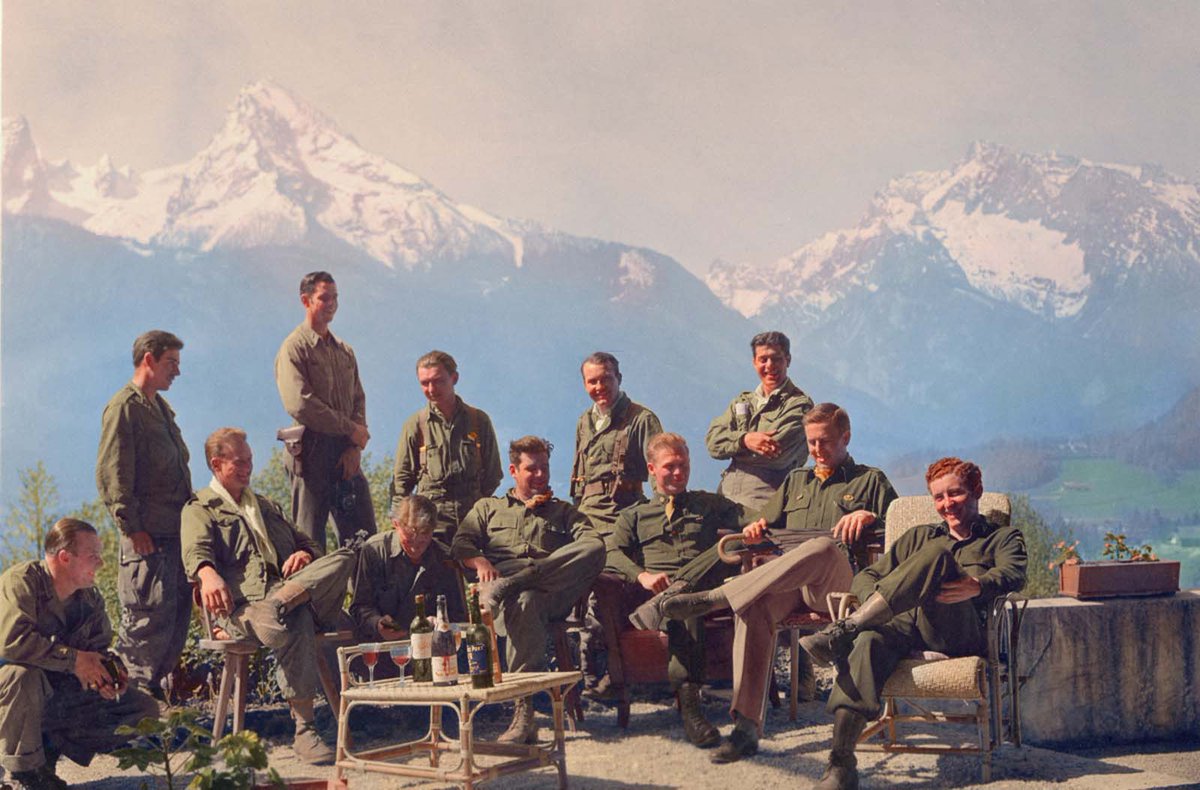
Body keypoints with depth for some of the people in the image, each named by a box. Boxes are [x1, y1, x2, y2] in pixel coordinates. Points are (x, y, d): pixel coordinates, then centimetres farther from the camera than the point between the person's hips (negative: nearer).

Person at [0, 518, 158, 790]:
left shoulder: (90, 598, 4)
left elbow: (99, 649, 8)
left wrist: (108, 676, -17)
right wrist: (74, 659, -28)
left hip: (62, 695, 7)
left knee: (145, 710, -2)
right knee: (23, 674, -42)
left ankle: (51, 745, 0)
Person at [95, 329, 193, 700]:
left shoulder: (160, 407, 20)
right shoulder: (124, 407, -8)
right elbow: (111, 474, -14)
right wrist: (131, 526, -18)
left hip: (176, 529, 9)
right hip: (148, 533, -9)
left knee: (178, 609, 9)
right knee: (149, 614, -8)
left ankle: (158, 688, 18)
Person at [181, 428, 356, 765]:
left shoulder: (267, 506, 36)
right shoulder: (200, 508, 15)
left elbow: (304, 541, 32)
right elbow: (196, 550, -6)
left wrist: (305, 554, 4)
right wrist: (208, 575, -31)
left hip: (288, 584, 6)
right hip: (242, 601, -6)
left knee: (344, 558, -23)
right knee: (296, 624, -40)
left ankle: (284, 601, -43)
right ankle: (303, 731, -37)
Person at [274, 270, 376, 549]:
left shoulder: (345, 351, 19)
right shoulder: (294, 348, -4)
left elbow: (359, 399, 15)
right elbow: (300, 404, -15)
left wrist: (356, 446, -2)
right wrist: (350, 429, -9)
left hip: (347, 455, 7)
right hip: (312, 453, -7)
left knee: (365, 535, 4)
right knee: (310, 540, -4)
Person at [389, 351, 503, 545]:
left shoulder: (479, 421, 10)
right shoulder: (415, 425, 8)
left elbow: (493, 474, 15)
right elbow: (402, 478, 10)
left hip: (473, 515, 1)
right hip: (432, 514, -1)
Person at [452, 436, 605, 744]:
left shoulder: (564, 512, 31)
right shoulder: (488, 507, 32)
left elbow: (592, 543, 10)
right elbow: (461, 543, 15)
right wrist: (480, 562, -10)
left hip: (553, 592, 1)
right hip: (500, 576, -1)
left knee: (596, 548, -31)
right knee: (525, 602, -42)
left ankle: (507, 587, -41)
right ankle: (524, 711, -48)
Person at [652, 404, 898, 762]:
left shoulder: (871, 481, 22)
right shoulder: (795, 481, 35)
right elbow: (770, 526, 35)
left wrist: (868, 517, -8)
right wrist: (758, 529, 11)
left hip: (839, 584, -3)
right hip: (787, 583, 3)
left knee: (824, 546, -42)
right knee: (753, 608, -34)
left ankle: (715, 598, -46)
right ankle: (746, 725, -40)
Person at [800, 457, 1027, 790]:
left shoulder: (1003, 537, 24)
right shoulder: (919, 536, 35)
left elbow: (1014, 574, 0)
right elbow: (865, 577, 24)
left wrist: (978, 585, -24)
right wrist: (877, 601, -2)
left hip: (962, 635, -2)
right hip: (906, 626, 3)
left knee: (938, 553, -29)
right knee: (869, 642, -35)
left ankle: (844, 630, -35)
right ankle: (840, 763, -46)